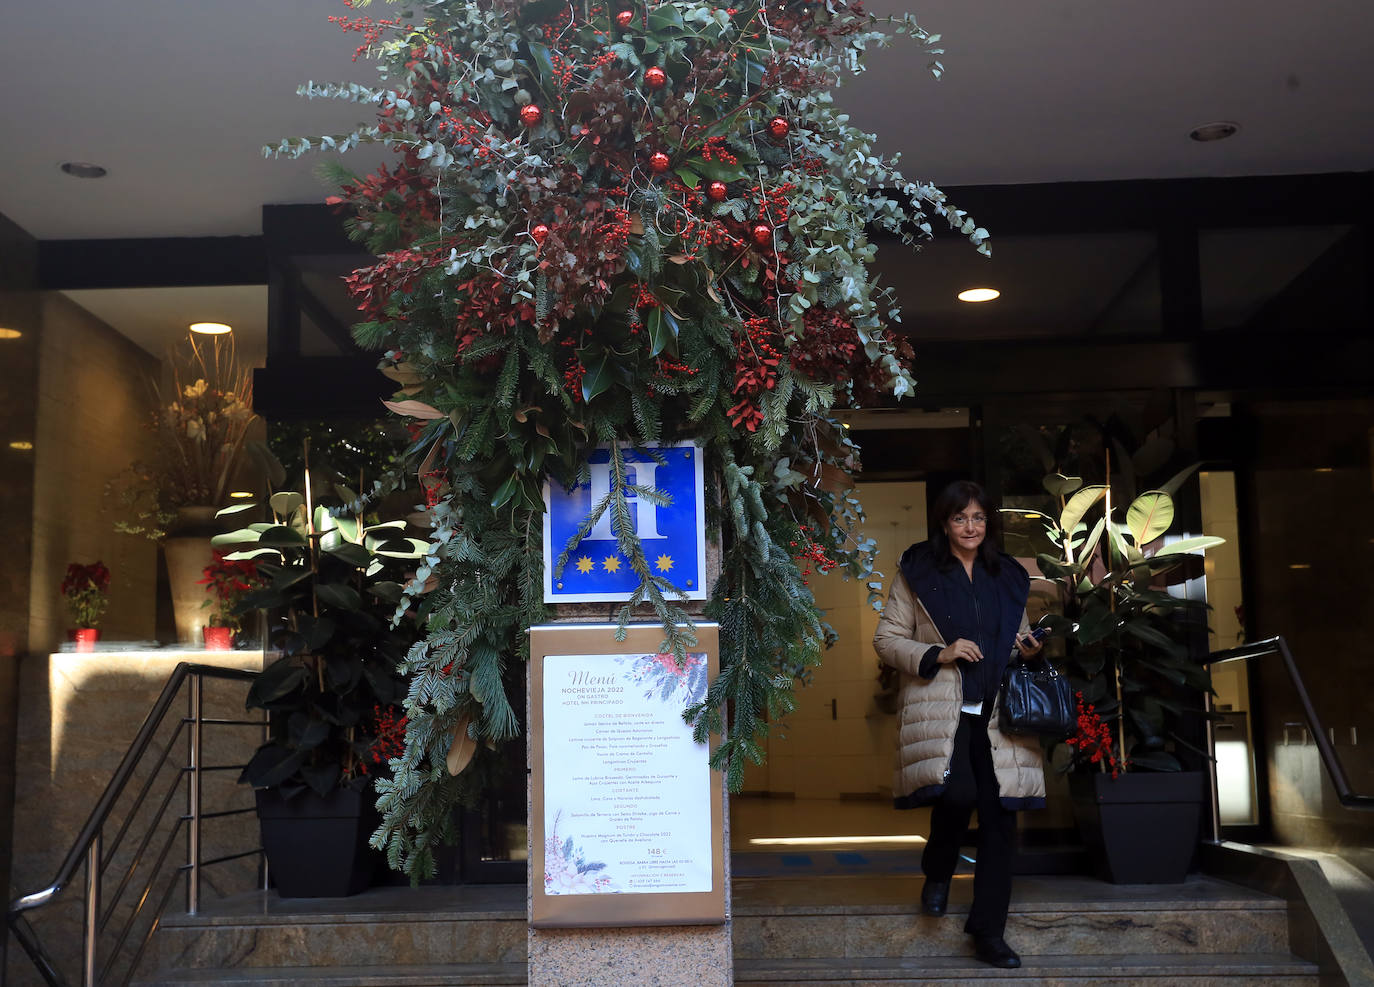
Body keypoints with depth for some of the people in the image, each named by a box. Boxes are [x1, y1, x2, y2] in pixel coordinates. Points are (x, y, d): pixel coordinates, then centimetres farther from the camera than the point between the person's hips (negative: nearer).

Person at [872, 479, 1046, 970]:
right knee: (957, 793, -24)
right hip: (940, 711, -4)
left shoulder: (1008, 576, 17)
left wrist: (1031, 648, 6)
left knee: (999, 818, -1)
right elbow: (887, 639, 2)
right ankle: (937, 873, 11)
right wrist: (938, 655, -12)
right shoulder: (917, 573, 4)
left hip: (995, 712, 4)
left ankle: (988, 930, 12)